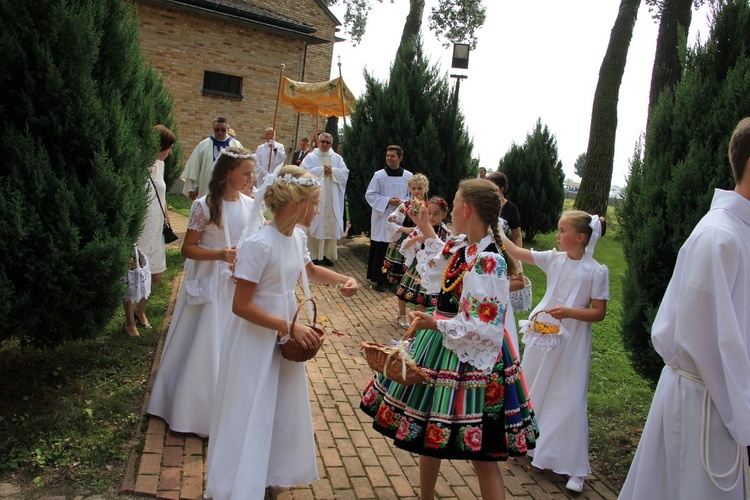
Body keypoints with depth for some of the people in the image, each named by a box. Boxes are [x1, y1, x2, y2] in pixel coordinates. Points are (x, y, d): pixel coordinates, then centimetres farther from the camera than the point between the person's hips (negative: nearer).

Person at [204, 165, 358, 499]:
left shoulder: (297, 237, -3)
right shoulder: (259, 243, -26)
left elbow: (310, 269, 20)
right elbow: (241, 306, -25)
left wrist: (343, 279, 3)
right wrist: (290, 328, -24)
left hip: (286, 334, 8)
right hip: (256, 340, -8)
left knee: (283, 411, 20)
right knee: (249, 416, 6)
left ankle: (273, 473, 42)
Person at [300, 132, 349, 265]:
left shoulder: (337, 158, 13)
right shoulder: (310, 157, 4)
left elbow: (345, 174, 4)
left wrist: (332, 171, -11)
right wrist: (322, 170, -10)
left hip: (332, 199, 3)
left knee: (331, 225, 3)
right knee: (315, 225, -4)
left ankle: (327, 254, 12)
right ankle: (314, 254, 4)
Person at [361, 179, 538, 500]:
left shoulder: (488, 262, -25)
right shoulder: (461, 246, 1)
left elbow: (485, 327, -26)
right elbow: (440, 271, 25)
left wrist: (438, 324, -23)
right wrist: (426, 230, 25)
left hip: (470, 357, -9)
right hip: (444, 346, 9)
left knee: (481, 455, 3)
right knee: (430, 434, 23)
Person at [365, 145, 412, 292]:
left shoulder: (408, 176, 2)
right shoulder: (379, 175, -3)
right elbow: (369, 194, -2)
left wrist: (402, 202, -12)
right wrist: (387, 201, -13)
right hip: (382, 217, -2)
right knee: (380, 250, -2)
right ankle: (379, 279, 7)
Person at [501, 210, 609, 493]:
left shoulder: (596, 271, -12)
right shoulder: (554, 258, -1)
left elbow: (599, 313, -10)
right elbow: (516, 252, 1)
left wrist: (568, 312, -23)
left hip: (572, 342, -5)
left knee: (569, 401, -3)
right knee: (533, 388, 17)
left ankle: (574, 468, 11)